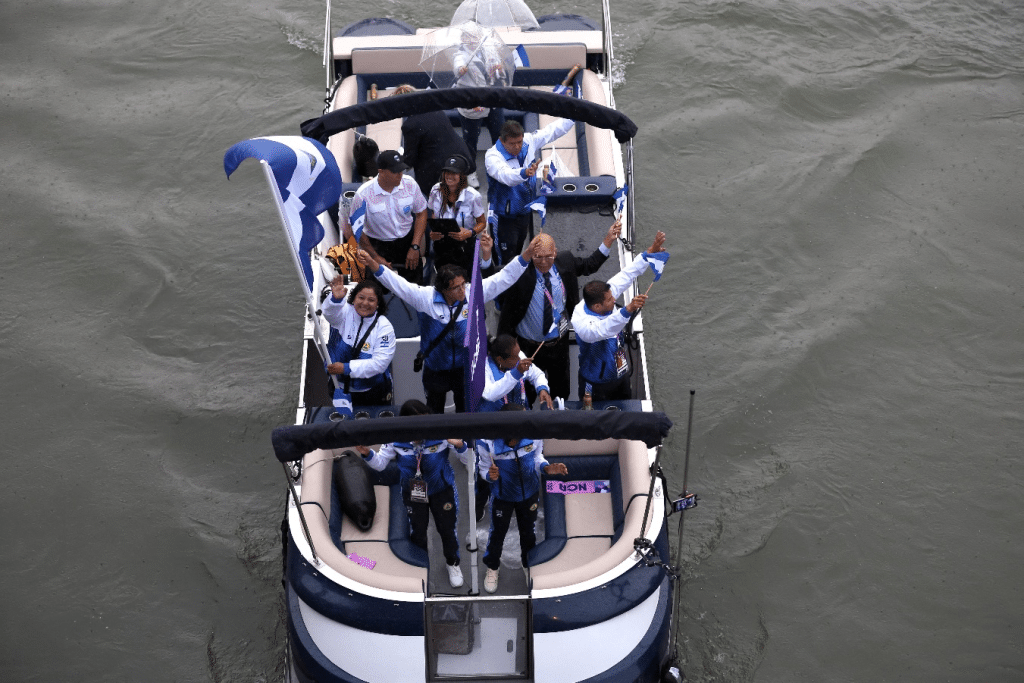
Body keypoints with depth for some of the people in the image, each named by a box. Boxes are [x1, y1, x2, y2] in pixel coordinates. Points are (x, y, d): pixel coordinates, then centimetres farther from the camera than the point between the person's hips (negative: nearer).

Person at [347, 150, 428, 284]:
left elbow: (421, 214, 2)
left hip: (407, 240, 3)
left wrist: (415, 247, -5)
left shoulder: (409, 184, -12)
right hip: (378, 245, -3)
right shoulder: (363, 195, -21)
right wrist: (376, 257, -8)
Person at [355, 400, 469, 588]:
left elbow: (467, 459, -22)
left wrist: (460, 446, -44)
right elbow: (380, 463, -10)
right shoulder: (396, 439, -26)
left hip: (442, 490, -1)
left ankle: (453, 563, 48)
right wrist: (367, 454, -30)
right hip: (413, 492, 1)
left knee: (448, 529, 17)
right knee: (417, 531, 20)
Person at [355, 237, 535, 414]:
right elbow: (397, 284, -21)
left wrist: (527, 255, -20)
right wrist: (372, 264, -32)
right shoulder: (426, 298, -17)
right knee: (434, 414, 18)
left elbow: (504, 278, -11)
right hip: (435, 371, -1)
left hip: (465, 367, 1)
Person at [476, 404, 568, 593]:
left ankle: (530, 564, 58)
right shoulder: (487, 442, -35)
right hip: (503, 495, -2)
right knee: (498, 533, 22)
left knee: (528, 531, 28)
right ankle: (492, 567, 53)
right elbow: (484, 469, -16)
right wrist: (490, 475, -39)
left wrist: (547, 468, -27)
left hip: (530, 492, 2)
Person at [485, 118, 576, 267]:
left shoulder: (529, 141, -7)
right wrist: (524, 173, -65)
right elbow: (505, 175, -45)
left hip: (526, 213, 6)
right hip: (505, 217, -6)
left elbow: (553, 130, 5)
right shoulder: (492, 157, -25)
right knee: (506, 259, -3)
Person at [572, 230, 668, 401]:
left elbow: (625, 276, -4)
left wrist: (650, 253, -5)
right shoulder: (582, 324, -38)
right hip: (597, 386, -8)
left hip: (621, 375, 8)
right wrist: (628, 310, -73)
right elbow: (602, 329, -59)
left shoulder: (604, 297, -15)